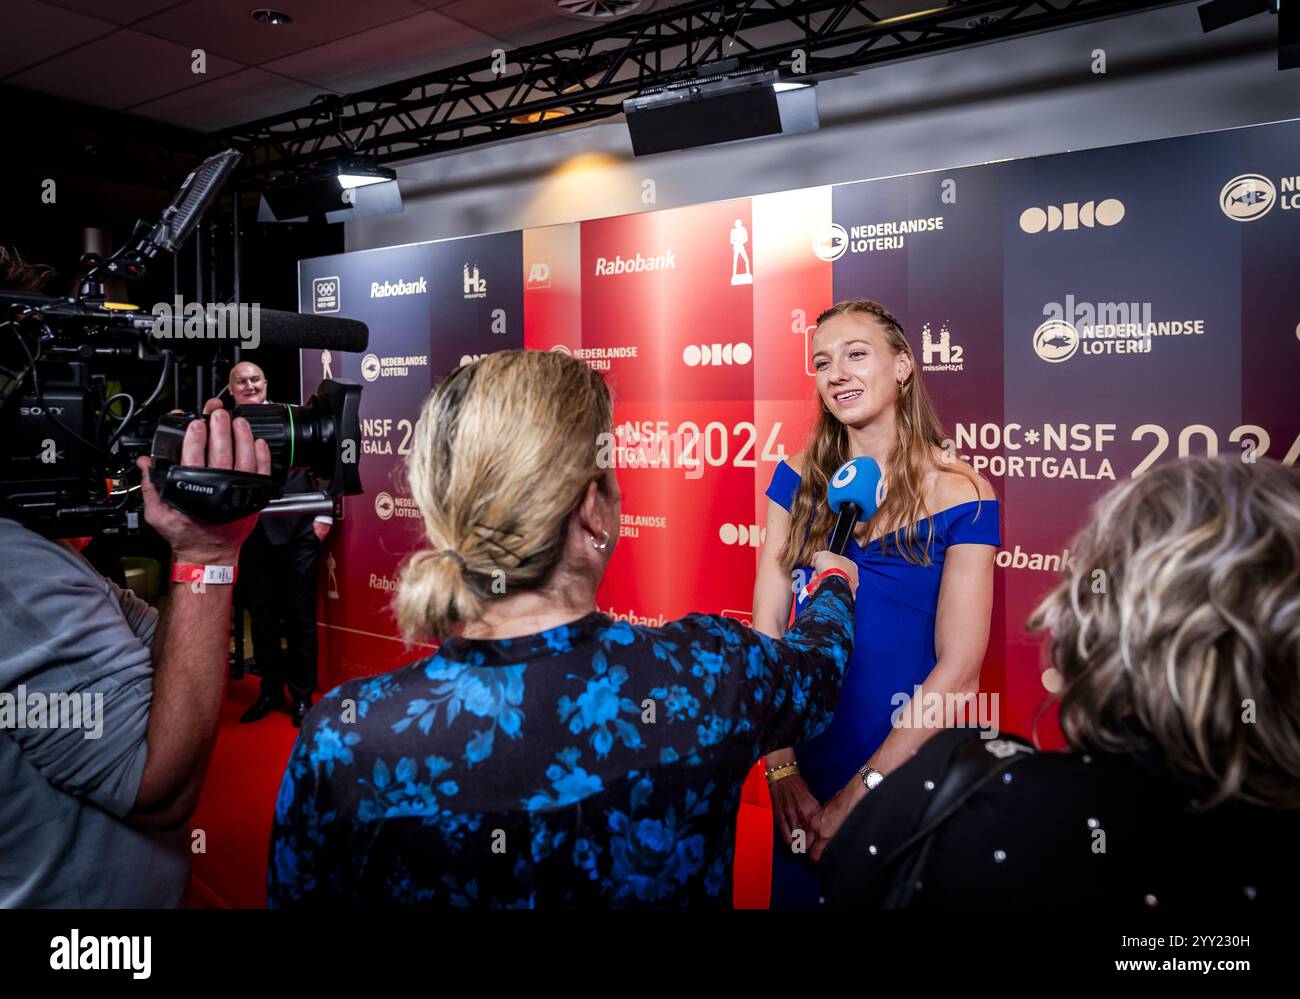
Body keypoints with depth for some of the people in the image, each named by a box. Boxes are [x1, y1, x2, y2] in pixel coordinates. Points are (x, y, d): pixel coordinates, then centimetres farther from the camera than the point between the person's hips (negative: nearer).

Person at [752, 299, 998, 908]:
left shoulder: (959, 494, -12)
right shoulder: (799, 479, -3)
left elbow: (957, 670, -15)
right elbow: (765, 627, -7)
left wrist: (859, 793, -16)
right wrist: (781, 768, -14)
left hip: (910, 767, -3)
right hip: (805, 756, 3)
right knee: (798, 892, 20)